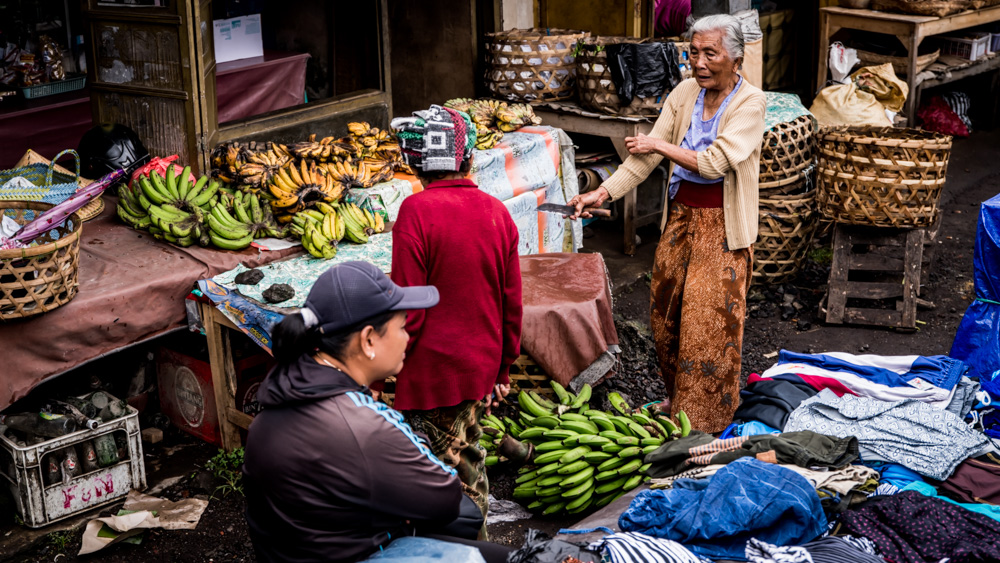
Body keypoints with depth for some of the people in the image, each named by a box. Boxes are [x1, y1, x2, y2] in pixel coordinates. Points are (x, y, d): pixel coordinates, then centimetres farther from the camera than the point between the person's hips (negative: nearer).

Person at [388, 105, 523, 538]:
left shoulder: (417, 211, -17)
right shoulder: (497, 212, 0)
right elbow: (511, 303, 6)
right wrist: (502, 367, 18)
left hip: (433, 371, -6)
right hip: (481, 367, 7)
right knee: (468, 456, 23)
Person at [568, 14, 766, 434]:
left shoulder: (750, 103, -13)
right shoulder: (685, 93, 2)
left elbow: (715, 162, -24)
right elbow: (645, 154, -1)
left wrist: (660, 145, -14)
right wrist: (604, 192, -12)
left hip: (722, 225, -5)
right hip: (681, 215, 6)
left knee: (710, 320, -2)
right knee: (666, 312, 11)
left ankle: (705, 421, 11)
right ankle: (677, 401, 31)